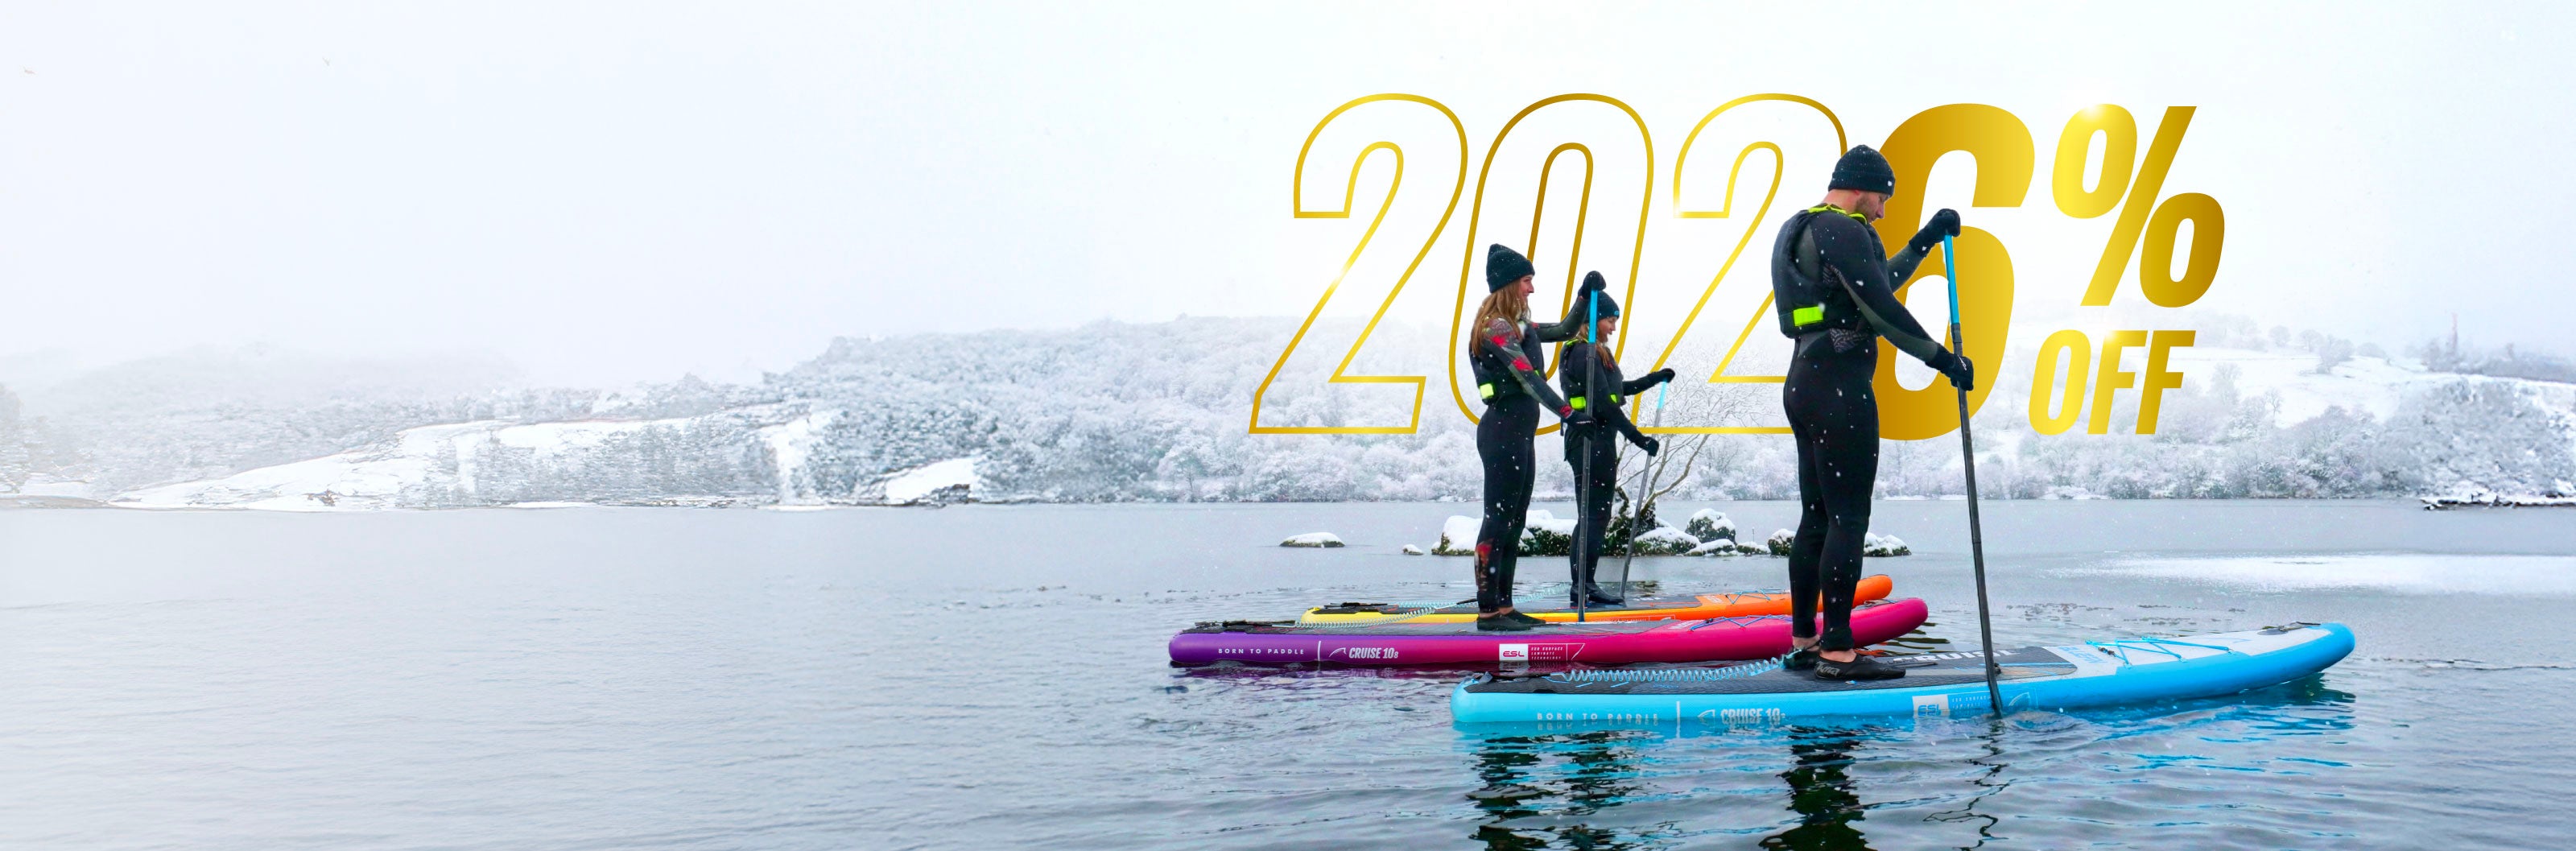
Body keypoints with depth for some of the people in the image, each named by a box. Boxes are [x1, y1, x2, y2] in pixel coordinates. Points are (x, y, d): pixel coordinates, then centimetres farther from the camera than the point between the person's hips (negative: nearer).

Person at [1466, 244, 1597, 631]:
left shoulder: (1518, 326, 17)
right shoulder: (1496, 327, -13)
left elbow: (1564, 330, 27)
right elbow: (1527, 377, -22)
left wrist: (1585, 295, 13)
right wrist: (1567, 413, -29)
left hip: (1521, 432, 10)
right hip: (1503, 430, -10)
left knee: (1514, 523, 11)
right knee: (1498, 520, -9)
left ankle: (1503, 606, 15)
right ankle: (1487, 610, -8)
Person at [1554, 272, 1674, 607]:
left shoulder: (1595, 353, 18)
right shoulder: (1584, 353, -14)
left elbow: (1617, 390, 27)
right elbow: (1603, 403, -19)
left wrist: (1655, 379, 25)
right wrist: (1637, 437, -18)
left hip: (1598, 440, 10)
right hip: (1591, 439, -10)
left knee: (1594, 516, 11)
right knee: (1595, 514, -8)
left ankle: (1584, 585, 14)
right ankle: (1583, 586, -7)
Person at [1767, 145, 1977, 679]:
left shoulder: (1804, 232, 22)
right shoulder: (1842, 230, -10)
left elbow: (1875, 284, 32)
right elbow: (1880, 308, -18)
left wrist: (1925, 241, 31)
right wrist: (1941, 357, -12)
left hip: (1805, 383, 10)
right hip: (1839, 386, -10)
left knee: (1817, 518, 12)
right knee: (1849, 519, -9)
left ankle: (1804, 644, 15)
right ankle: (1838, 653, -10)